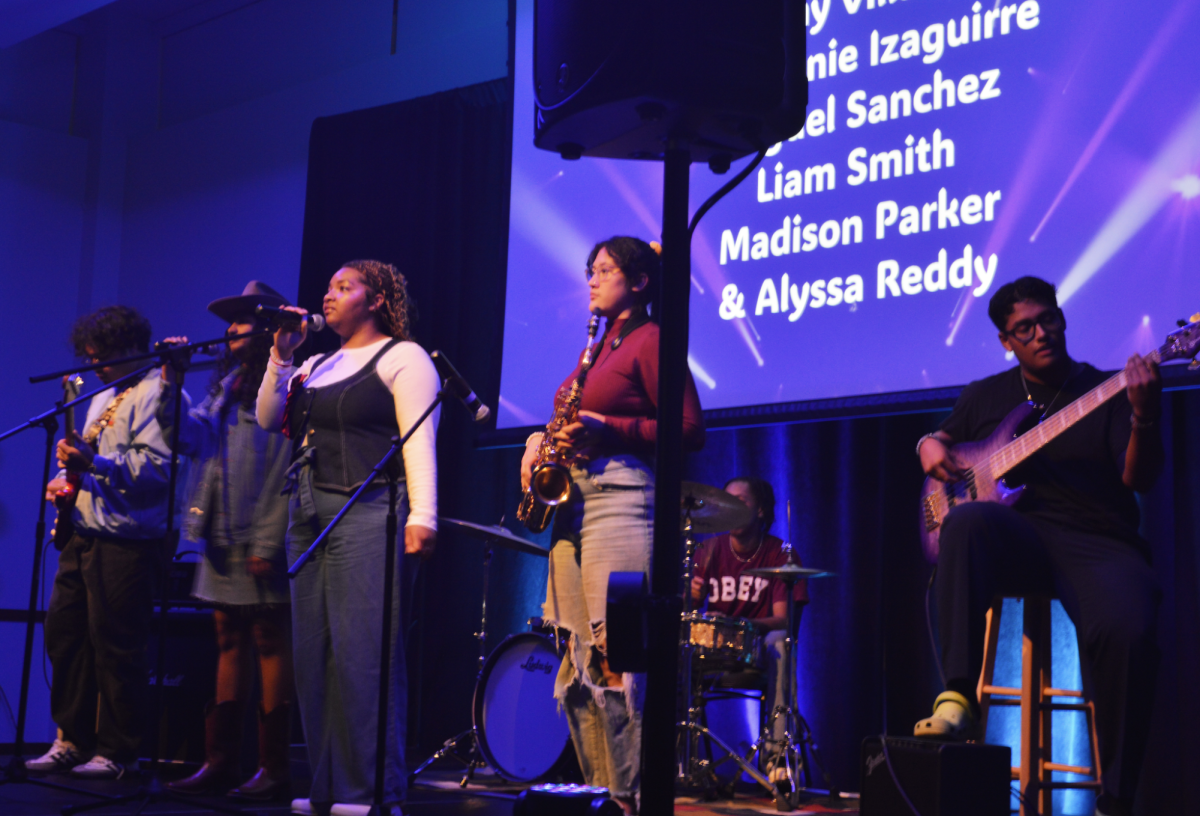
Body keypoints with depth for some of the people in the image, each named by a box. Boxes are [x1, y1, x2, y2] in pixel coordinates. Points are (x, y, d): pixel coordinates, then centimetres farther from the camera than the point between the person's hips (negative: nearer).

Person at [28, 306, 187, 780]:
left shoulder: (155, 394, -8)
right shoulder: (103, 398, 22)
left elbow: (156, 467, -20)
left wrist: (93, 463, -25)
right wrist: (67, 479, 13)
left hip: (127, 541, -9)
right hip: (83, 536, 10)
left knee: (114, 647, -5)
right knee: (64, 635, 9)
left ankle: (117, 753, 5)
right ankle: (71, 741, 19)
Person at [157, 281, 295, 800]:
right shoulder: (226, 386, 18)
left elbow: (290, 473, -15)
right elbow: (190, 436, 10)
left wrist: (268, 544, -19)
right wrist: (170, 386, -2)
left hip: (261, 544, -8)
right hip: (222, 541, 8)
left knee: (270, 645, -4)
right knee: (230, 644, 10)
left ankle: (274, 770, 1)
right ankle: (219, 763, 15)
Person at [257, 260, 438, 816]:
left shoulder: (402, 356, 1)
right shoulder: (317, 365, 23)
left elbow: (419, 438, -9)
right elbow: (269, 420, 15)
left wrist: (421, 515, -19)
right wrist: (281, 355, 7)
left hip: (366, 515, -8)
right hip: (308, 518, 8)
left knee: (363, 651, -11)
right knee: (314, 655, 5)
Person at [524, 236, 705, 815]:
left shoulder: (651, 341, -2)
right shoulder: (599, 346, 23)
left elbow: (690, 430, -10)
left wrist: (609, 430, -17)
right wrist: (541, 442, 10)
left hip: (620, 500, -9)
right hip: (572, 501, 9)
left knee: (614, 654, -13)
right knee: (577, 658, 6)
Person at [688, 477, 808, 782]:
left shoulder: (780, 555, -4)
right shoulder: (710, 550, 4)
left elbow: (784, 620, -13)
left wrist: (739, 624, -31)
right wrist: (692, 597, -23)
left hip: (757, 653, -2)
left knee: (779, 642, -34)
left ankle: (776, 751, -37)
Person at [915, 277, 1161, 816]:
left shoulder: (1105, 390, 8)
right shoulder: (985, 395, 19)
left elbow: (1138, 479, -4)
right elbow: (944, 442, 32)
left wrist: (1145, 419, -24)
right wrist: (930, 446, 7)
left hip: (1099, 543, -2)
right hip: (1015, 539, 2)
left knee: (1126, 630, -33)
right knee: (968, 520, -34)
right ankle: (958, 698, -37)